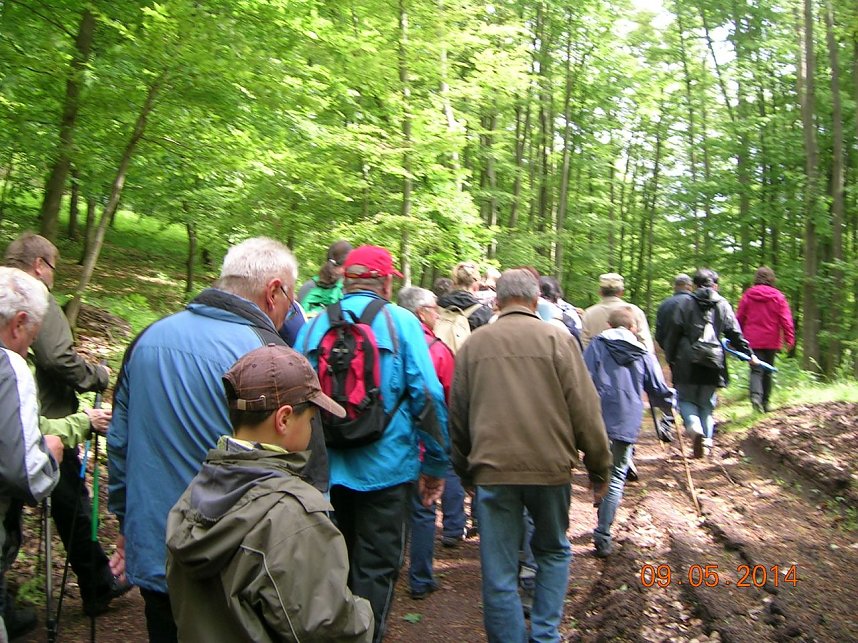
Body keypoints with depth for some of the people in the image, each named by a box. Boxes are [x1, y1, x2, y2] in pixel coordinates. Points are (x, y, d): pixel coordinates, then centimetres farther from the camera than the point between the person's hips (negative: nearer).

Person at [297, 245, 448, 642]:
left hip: (325, 468, 4)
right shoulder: (400, 322, -7)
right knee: (376, 568, 9)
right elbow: (427, 396, -11)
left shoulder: (315, 324, 2)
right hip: (385, 467, -4)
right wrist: (435, 464, -2)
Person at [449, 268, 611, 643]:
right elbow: (585, 409, -4)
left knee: (498, 571, 8)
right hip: (550, 465, -1)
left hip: (492, 469, 1)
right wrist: (599, 467, 6)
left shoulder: (473, 344, 6)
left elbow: (457, 413, 11)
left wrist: (464, 469, 22)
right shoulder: (557, 339, -2)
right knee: (553, 552, 21)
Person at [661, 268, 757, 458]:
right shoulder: (723, 305, 6)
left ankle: (695, 428, -17)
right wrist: (749, 354, 18)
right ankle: (706, 442, 10)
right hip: (713, 363, 2)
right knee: (707, 403, 13)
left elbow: (673, 331, -2)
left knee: (686, 399, 10)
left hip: (688, 363, -2)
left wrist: (670, 357, 6)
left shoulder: (686, 302, 0)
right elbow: (735, 334, 7)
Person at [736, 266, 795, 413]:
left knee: (756, 370, -2)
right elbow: (785, 320, -4)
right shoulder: (778, 296, -2)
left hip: (752, 340, 0)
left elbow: (739, 317, 4)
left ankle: (756, 396, -27)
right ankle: (765, 402, 17)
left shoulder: (748, 295, 0)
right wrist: (789, 339, 2)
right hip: (771, 341, 0)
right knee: (767, 371, 12)